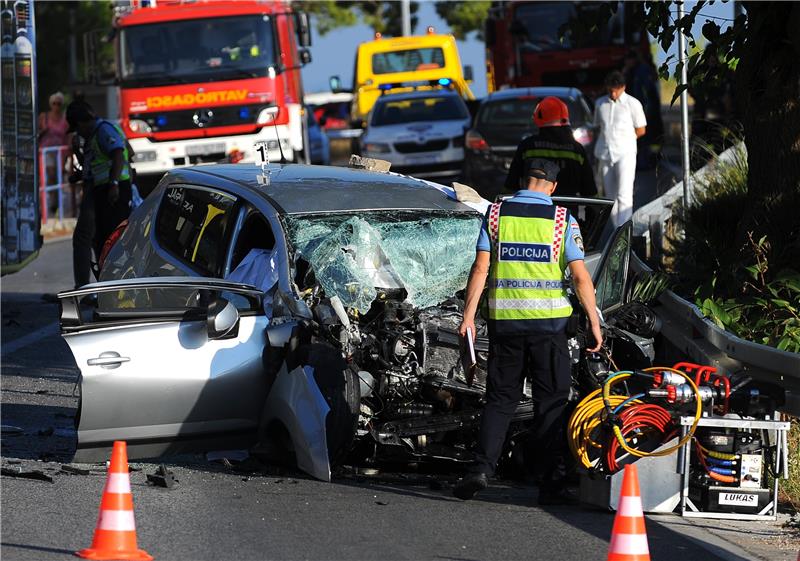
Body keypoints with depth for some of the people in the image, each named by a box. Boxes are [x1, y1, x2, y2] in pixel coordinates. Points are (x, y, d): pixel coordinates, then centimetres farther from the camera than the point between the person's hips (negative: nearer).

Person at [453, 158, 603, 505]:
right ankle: (551, 484, 3)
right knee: (551, 402, 5)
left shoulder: (497, 213, 3)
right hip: (549, 321, -2)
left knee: (500, 399, 10)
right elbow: (580, 276, -5)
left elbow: (481, 268, -2)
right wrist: (594, 323, -1)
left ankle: (482, 468, -5)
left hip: (505, 321, 2)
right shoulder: (562, 220, -1)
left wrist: (468, 316, 0)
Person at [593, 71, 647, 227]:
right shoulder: (600, 104, 12)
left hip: (625, 154, -5)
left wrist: (622, 140, 6)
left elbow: (641, 130, 6)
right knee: (610, 196, 6)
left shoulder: (632, 104, 0)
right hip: (604, 155, 5)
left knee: (624, 196, -14)